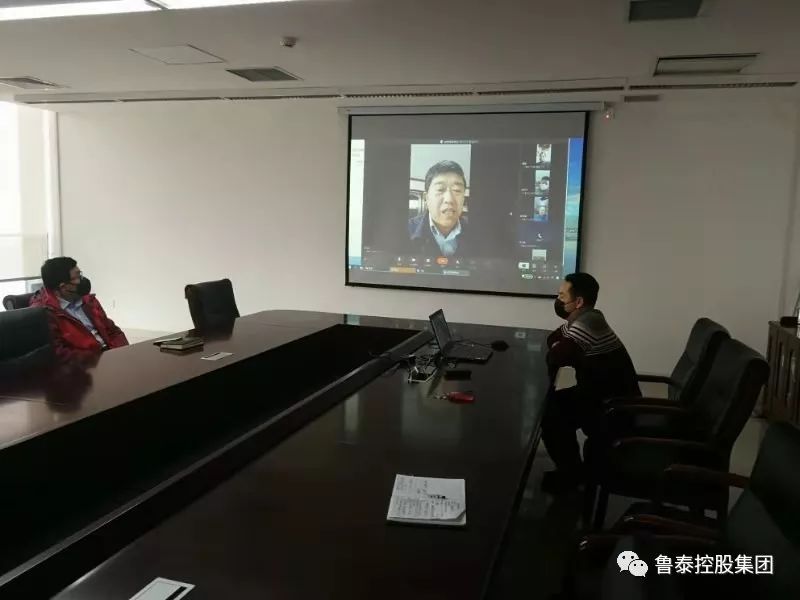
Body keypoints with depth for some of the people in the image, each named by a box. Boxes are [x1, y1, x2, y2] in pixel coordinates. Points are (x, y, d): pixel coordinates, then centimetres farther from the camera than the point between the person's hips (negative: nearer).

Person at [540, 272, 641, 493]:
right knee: (554, 402, 10)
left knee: (549, 412, -8)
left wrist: (558, 348, -3)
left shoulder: (586, 324, -25)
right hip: (606, 396, 9)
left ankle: (571, 472, 8)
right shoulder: (586, 318, 7)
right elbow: (552, 340, 13)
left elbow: (554, 358, -22)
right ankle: (571, 466, 20)